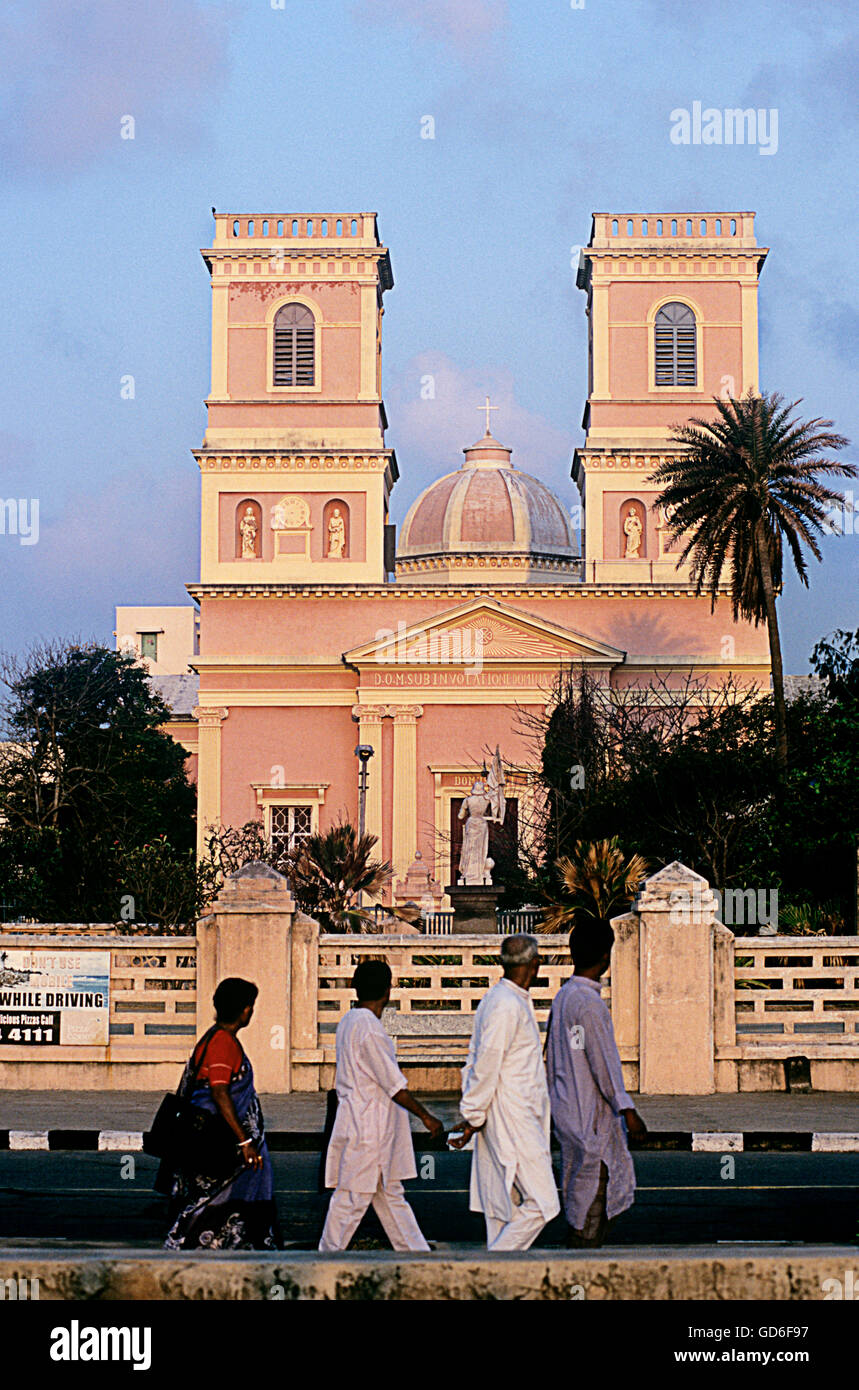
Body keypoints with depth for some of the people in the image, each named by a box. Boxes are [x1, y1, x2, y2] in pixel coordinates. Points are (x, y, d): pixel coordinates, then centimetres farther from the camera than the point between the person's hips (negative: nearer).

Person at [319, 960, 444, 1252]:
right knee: (354, 1196, -1)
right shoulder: (369, 1030, -21)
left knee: (390, 1194, 13)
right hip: (367, 1128, -10)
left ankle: (416, 1252, 19)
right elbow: (395, 1085, -19)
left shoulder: (349, 1022, 9)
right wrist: (426, 1117, -11)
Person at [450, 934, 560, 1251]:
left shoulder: (494, 999, 15)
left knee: (505, 1207, 11)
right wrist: (473, 1116, -12)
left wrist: (470, 1114, 15)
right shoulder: (507, 1005, -16)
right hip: (514, 1122, -10)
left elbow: (475, 1061, 17)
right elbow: (485, 1066, -17)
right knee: (542, 1204, -10)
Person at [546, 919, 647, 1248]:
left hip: (566, 1109, 9)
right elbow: (604, 1063, -19)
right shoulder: (589, 1003, -19)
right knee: (592, 1196, -2)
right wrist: (627, 1110, -15)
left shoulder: (562, 996, 10)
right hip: (591, 1114, -9)